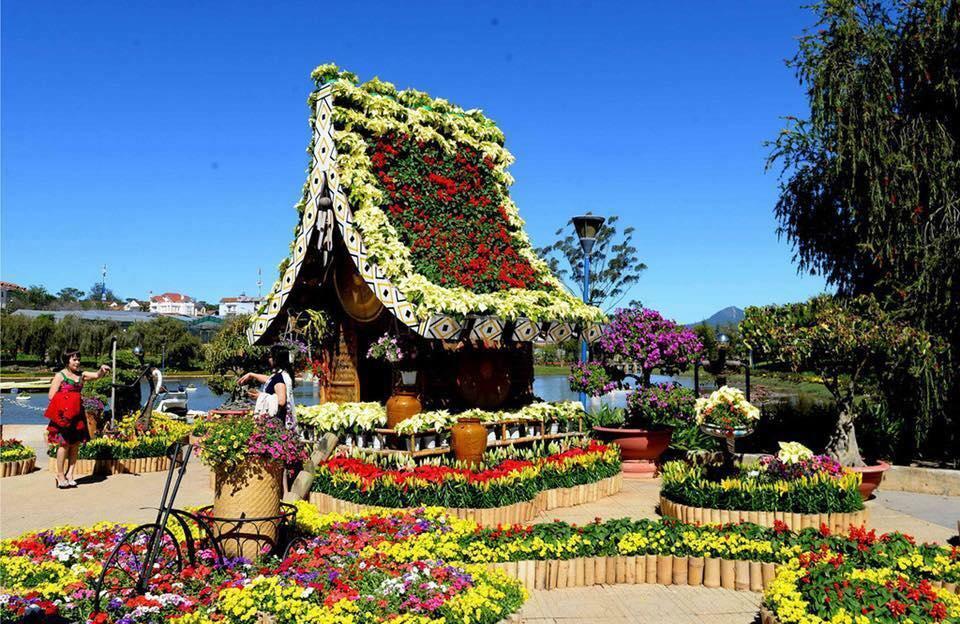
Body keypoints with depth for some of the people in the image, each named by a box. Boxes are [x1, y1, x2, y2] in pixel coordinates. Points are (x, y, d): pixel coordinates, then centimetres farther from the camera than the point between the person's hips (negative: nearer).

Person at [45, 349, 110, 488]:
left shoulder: (81, 375, 11)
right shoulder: (60, 376, -3)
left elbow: (96, 375, 1)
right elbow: (51, 396, -6)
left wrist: (102, 370, -19)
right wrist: (65, 401, -9)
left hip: (77, 415, 5)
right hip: (63, 414, -5)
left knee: (75, 444, 5)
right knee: (64, 443, -5)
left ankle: (69, 474, 12)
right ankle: (60, 475, 5)